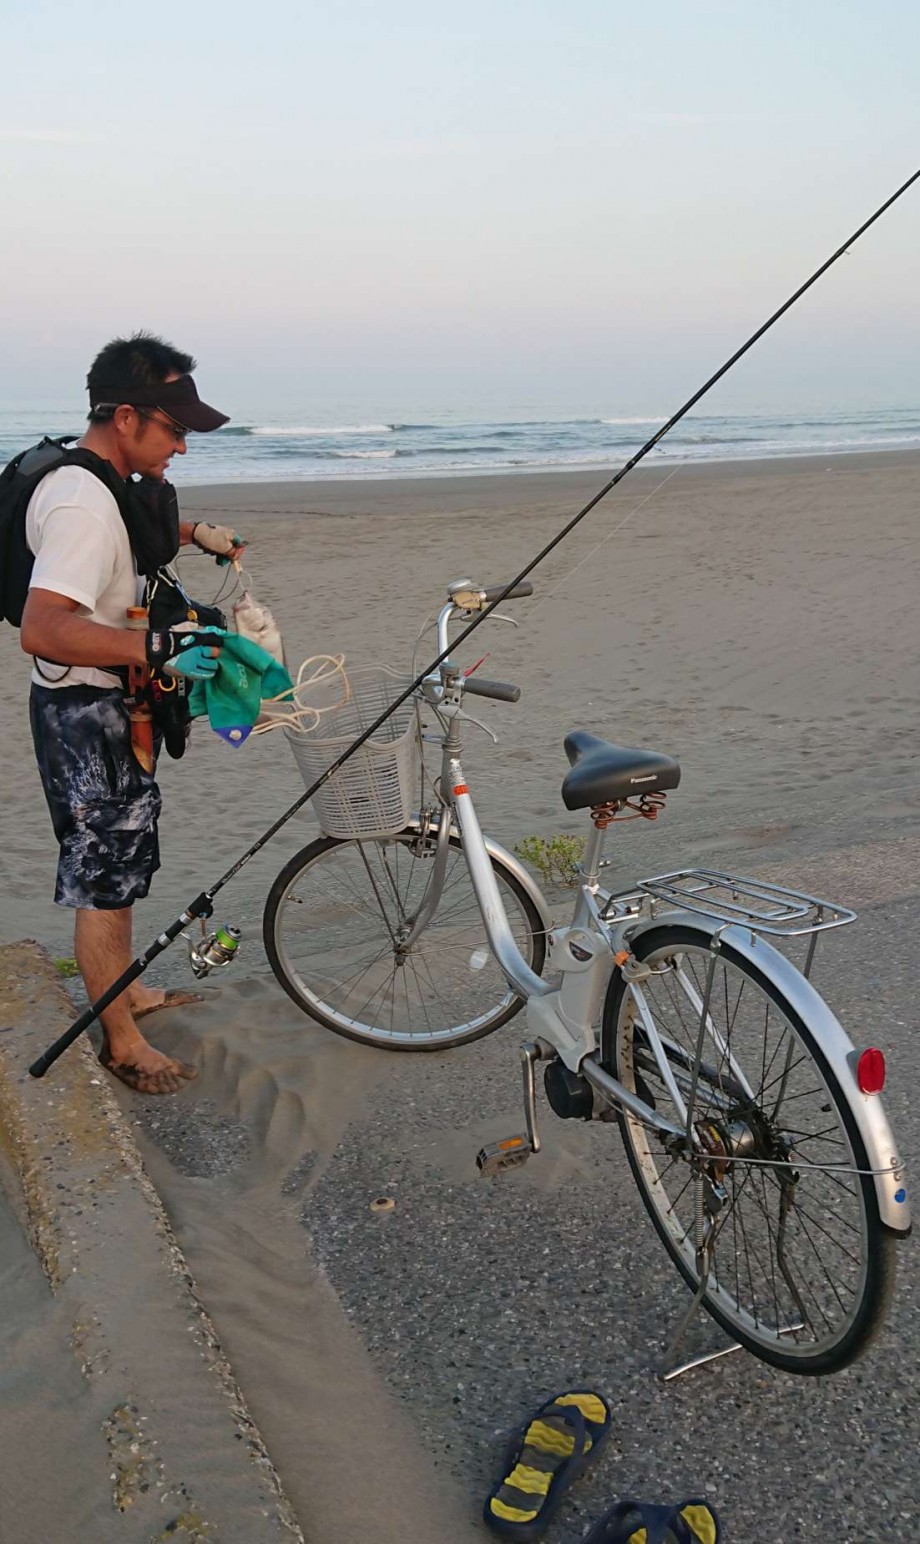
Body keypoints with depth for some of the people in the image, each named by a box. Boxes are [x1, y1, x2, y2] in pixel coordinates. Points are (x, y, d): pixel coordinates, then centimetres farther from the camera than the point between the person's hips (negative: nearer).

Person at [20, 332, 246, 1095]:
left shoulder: (104, 485, 7)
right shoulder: (82, 505, -26)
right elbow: (42, 628, -37)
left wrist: (194, 533, 20)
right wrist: (154, 648, -44)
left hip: (116, 708, 11)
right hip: (87, 716, -11)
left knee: (121, 862, 23)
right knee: (103, 879, 2)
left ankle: (127, 990, 42)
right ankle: (123, 1045, 16)